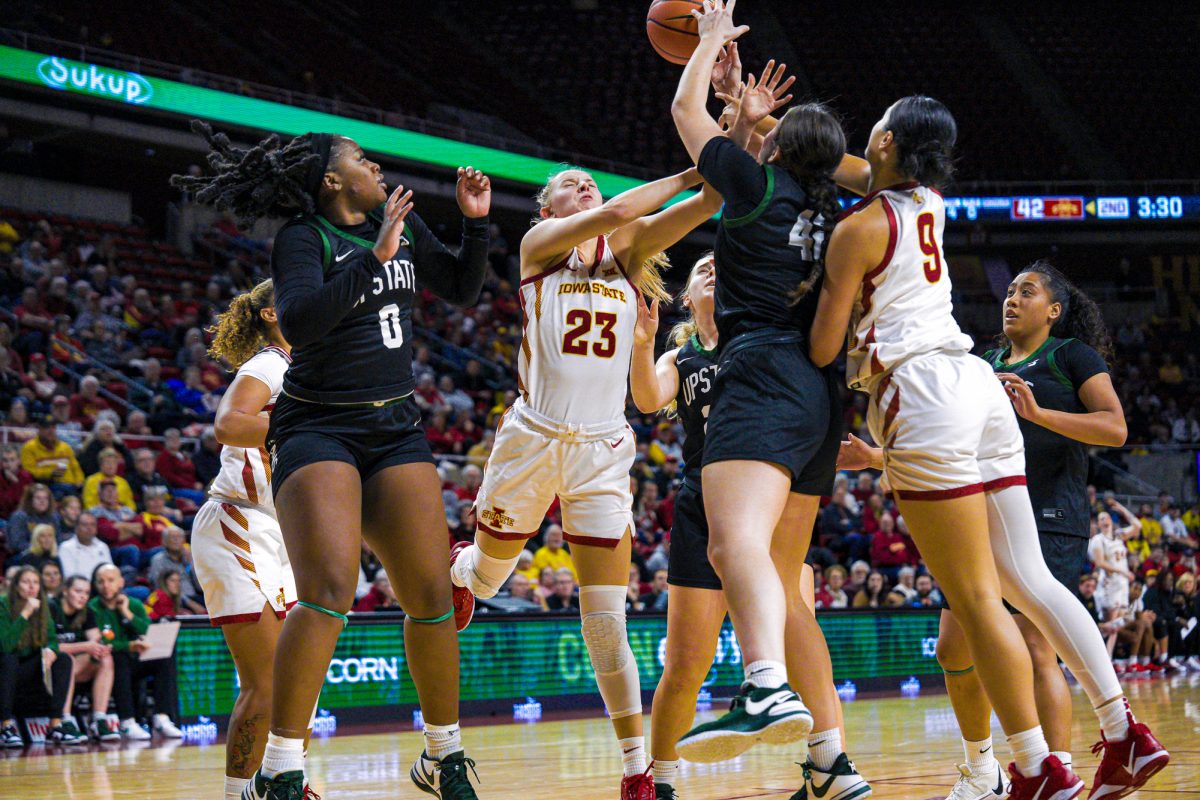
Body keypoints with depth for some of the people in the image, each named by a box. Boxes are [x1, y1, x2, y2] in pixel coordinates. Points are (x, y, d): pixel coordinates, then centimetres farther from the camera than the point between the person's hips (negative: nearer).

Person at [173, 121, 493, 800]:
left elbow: (463, 291, 21)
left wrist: (477, 223, 5)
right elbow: (298, 321, -25)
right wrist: (374, 259, -27)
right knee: (329, 592, -23)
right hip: (318, 429, -6)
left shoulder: (403, 226, 11)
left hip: (396, 429, 6)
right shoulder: (304, 238, -8)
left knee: (432, 596, 0)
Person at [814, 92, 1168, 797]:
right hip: (980, 386, 8)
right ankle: (1126, 736, 2)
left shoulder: (860, 228, -6)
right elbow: (855, 170, 34)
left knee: (976, 600, -7)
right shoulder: (930, 203, 15)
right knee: (1027, 579, 8)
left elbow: (824, 349, -4)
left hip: (923, 393, -8)